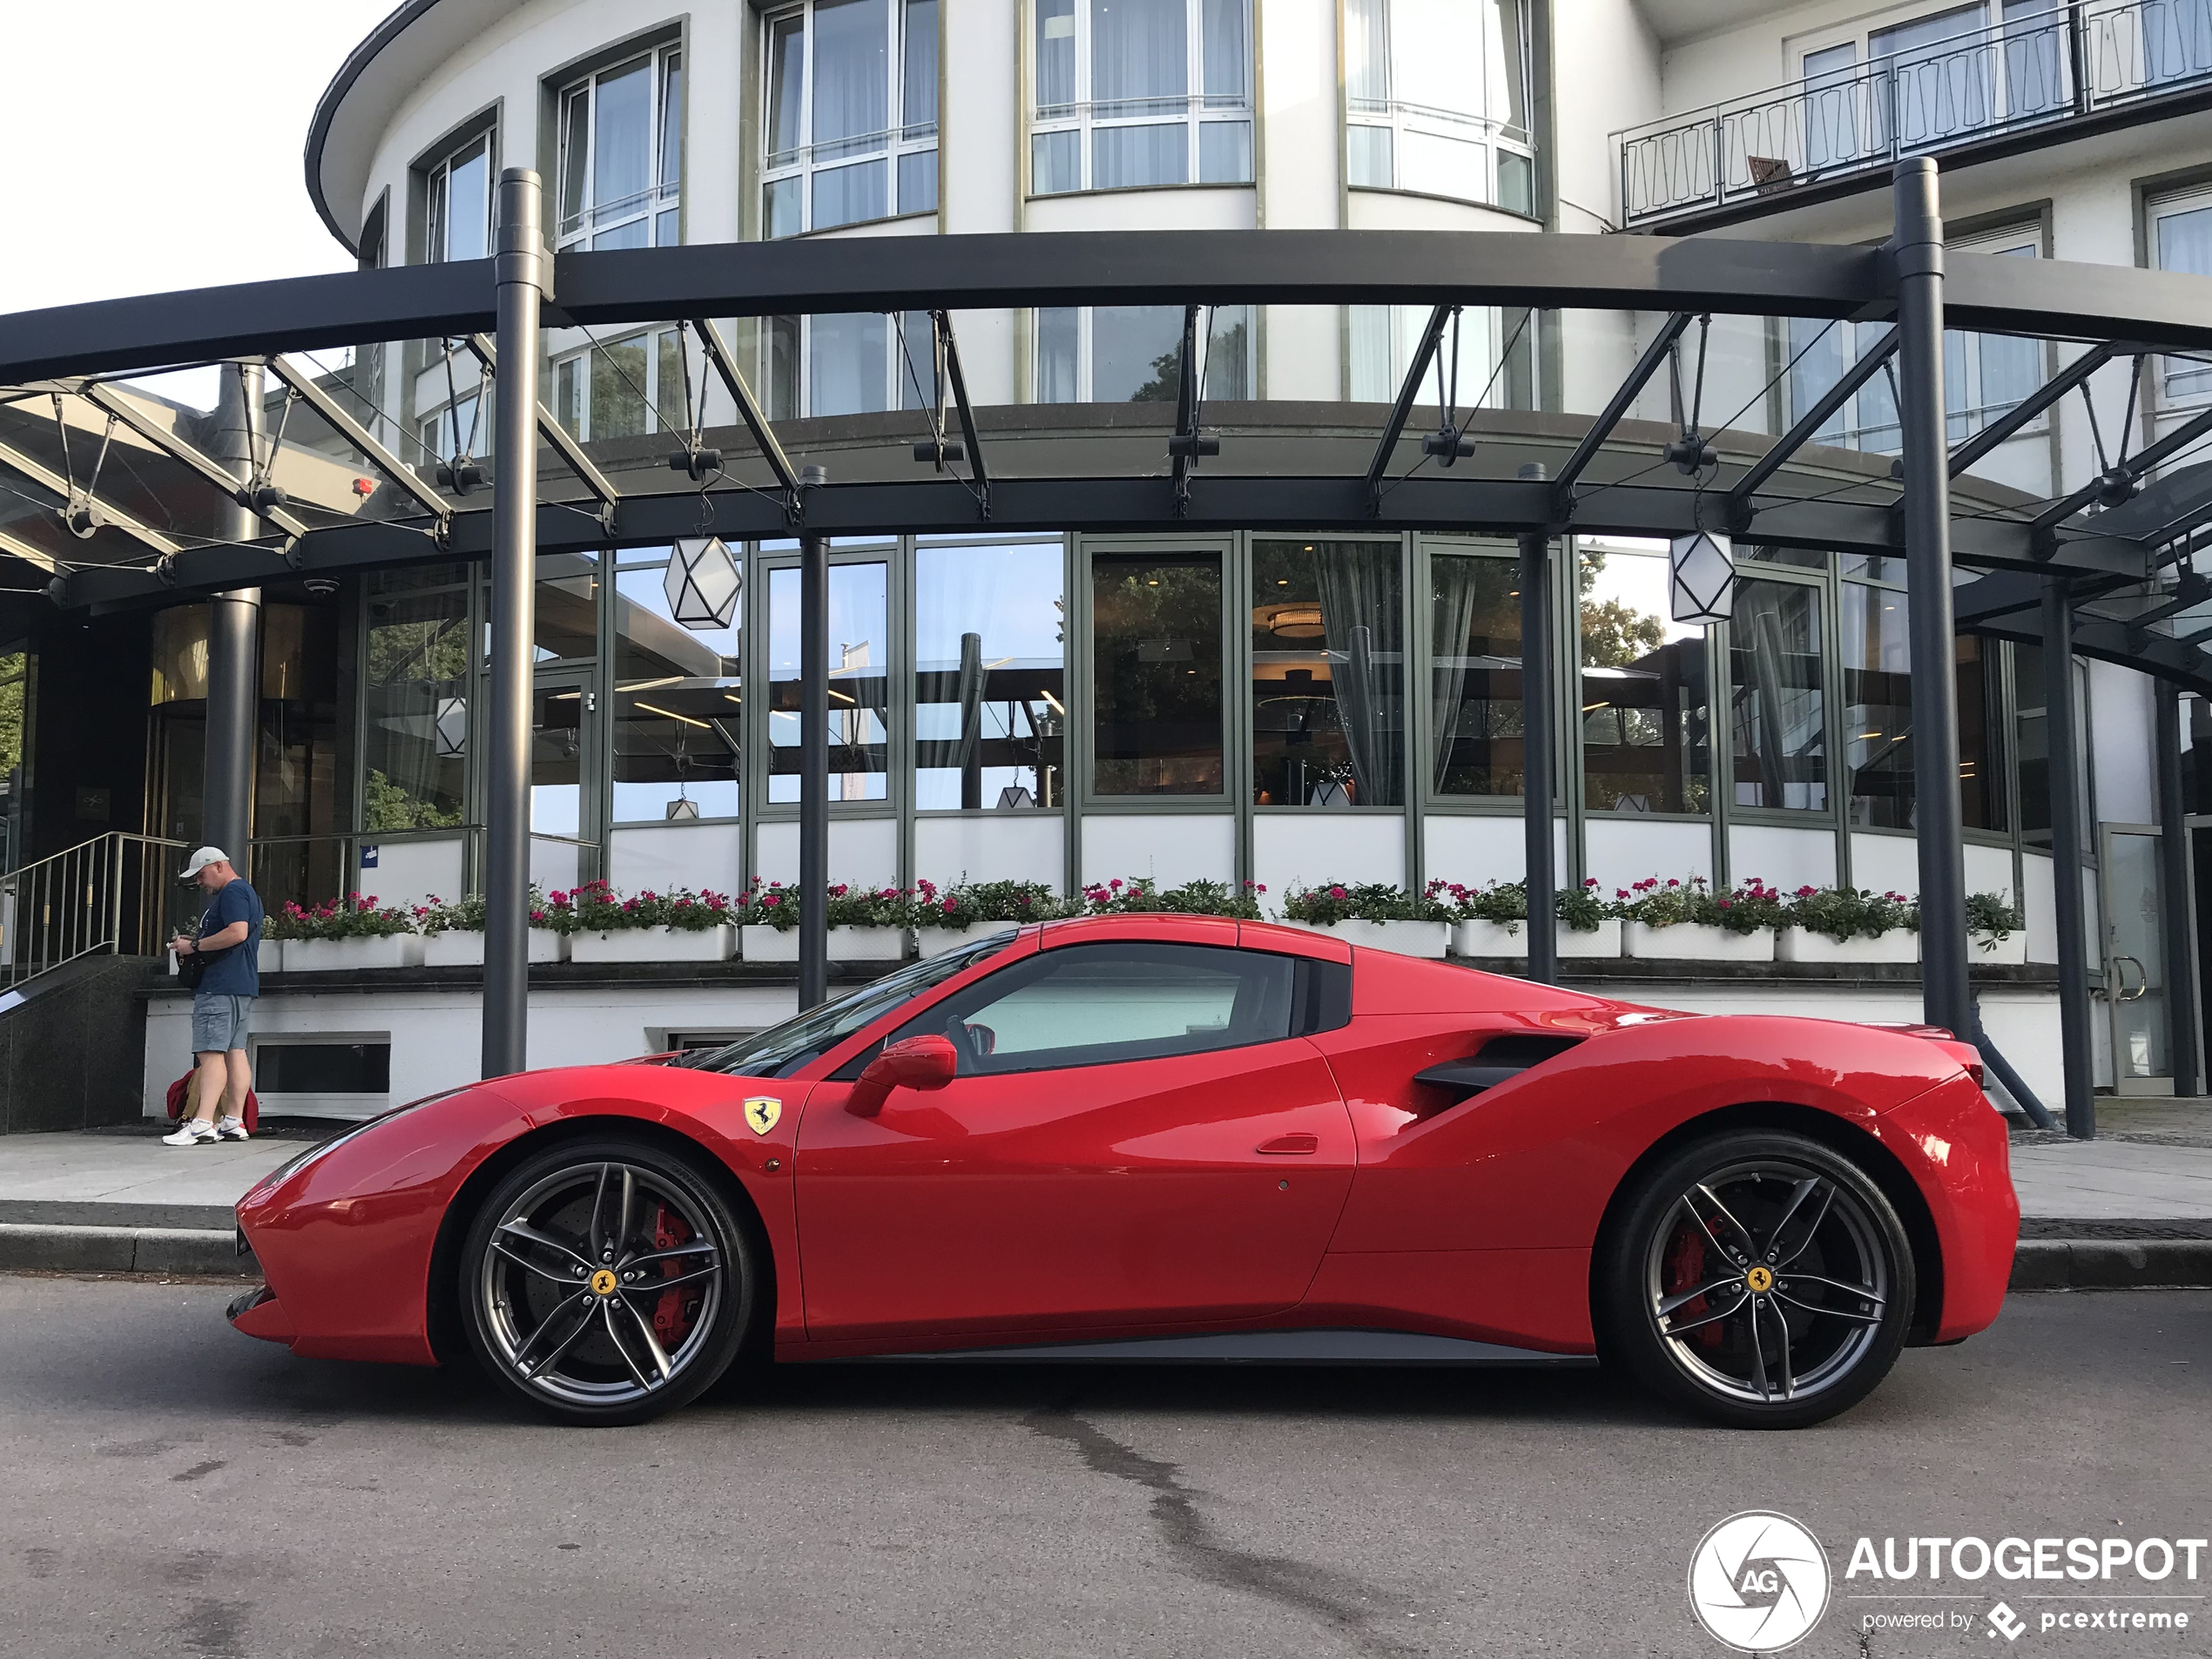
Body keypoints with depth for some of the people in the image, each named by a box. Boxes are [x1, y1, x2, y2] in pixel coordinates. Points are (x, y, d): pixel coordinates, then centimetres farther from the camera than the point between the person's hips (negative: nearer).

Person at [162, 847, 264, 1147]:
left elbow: (237, 932, -22)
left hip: (220, 987, -11)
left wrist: (195, 946, -14)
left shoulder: (232, 892, -9)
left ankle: (202, 1123, -21)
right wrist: (195, 942, 15)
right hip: (242, 986, 11)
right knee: (235, 1052, 8)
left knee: (210, 1053, -15)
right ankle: (234, 1121, 8)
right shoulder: (246, 891, 24)